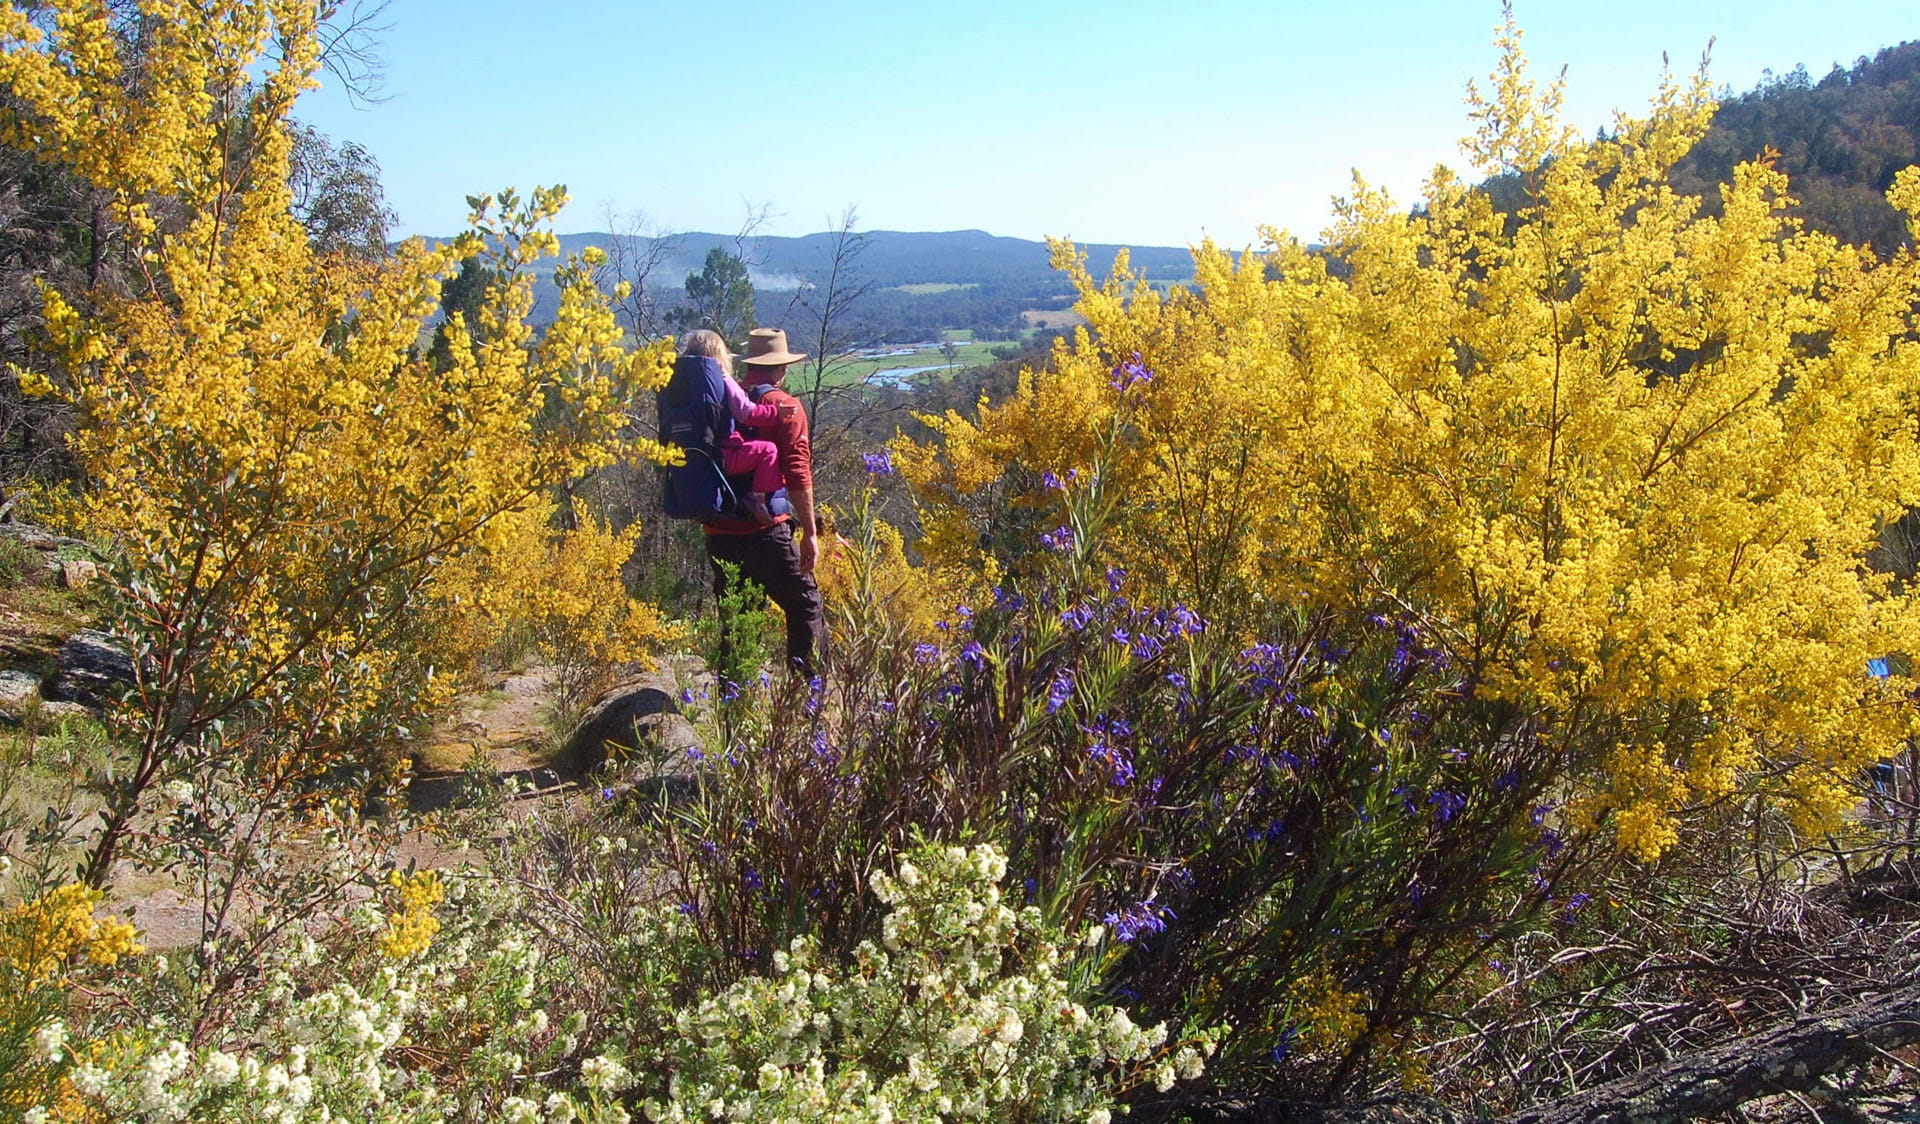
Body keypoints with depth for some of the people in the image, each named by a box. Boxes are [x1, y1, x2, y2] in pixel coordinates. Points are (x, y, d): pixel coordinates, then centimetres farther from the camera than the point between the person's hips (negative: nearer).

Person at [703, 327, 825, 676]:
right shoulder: (785, 406, -3)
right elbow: (797, 474, -9)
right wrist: (810, 532, -6)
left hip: (719, 531, 5)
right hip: (764, 529, -5)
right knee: (806, 608, 4)